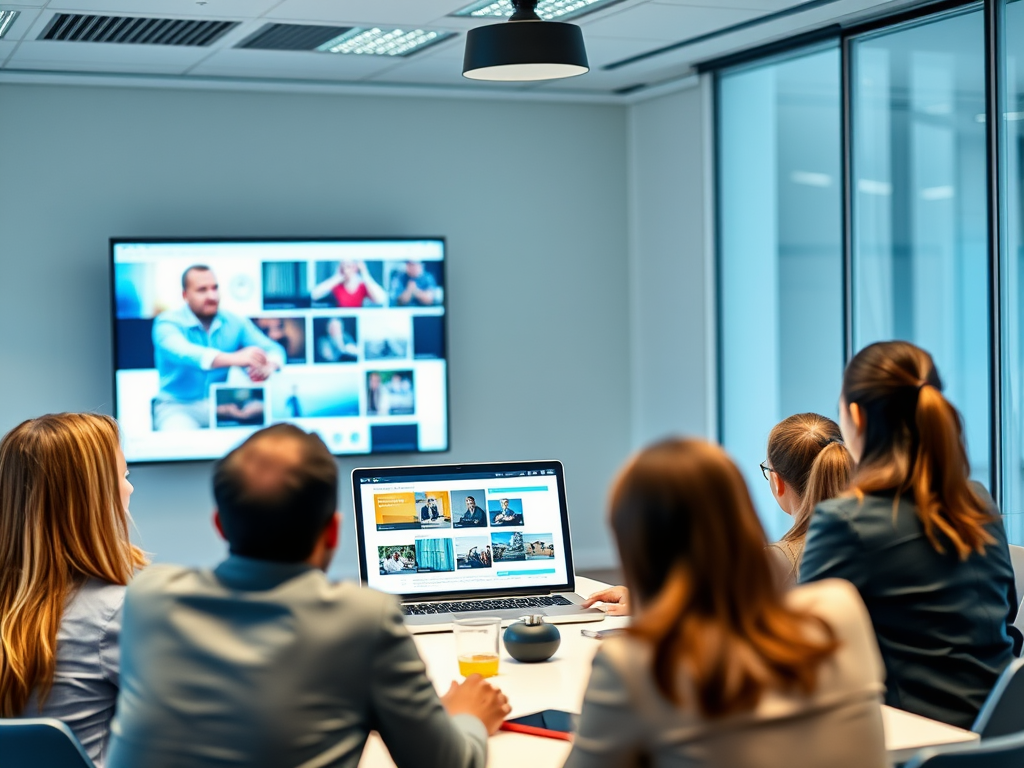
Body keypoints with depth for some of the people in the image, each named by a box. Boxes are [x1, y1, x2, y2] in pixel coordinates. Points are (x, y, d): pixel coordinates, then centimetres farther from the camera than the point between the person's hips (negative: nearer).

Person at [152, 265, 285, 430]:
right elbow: (182, 352, -31)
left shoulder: (235, 323, 6)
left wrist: (267, 366, -28)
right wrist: (233, 358, -48)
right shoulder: (167, 322, -9)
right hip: (179, 407, -5)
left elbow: (274, 350, 0)